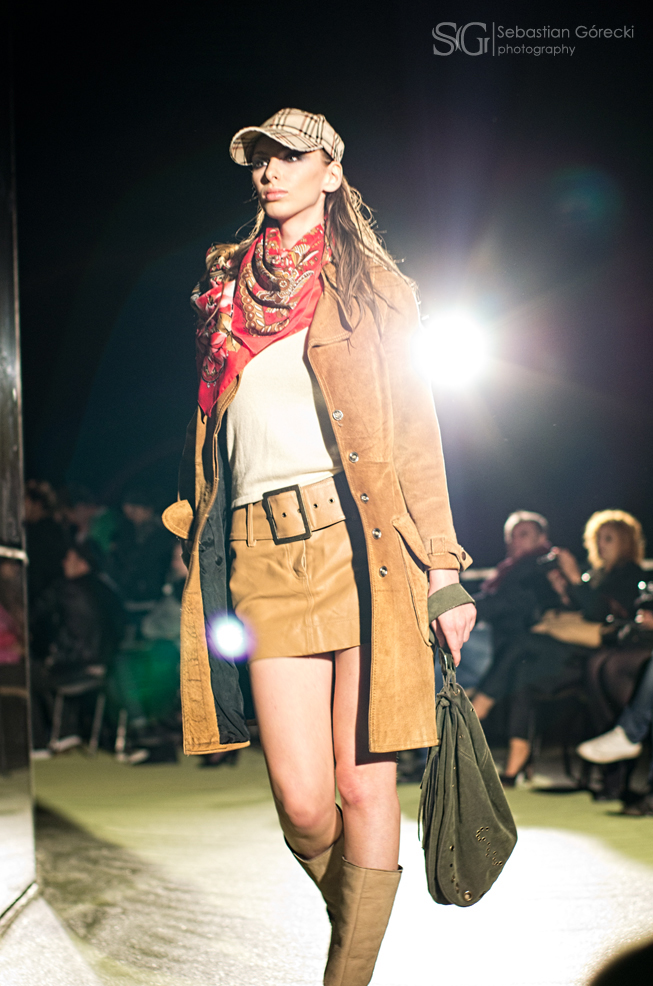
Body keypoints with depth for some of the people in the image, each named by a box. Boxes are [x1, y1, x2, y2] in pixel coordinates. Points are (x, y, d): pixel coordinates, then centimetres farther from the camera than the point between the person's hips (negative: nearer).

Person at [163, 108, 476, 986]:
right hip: (261, 553, 2)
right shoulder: (226, 289, 22)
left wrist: (444, 573, 1)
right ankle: (349, 912, 25)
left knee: (364, 783, -6)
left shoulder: (372, 285, 13)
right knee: (302, 804, -5)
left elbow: (415, 431, 8)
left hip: (359, 542, -2)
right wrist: (200, 544, 15)